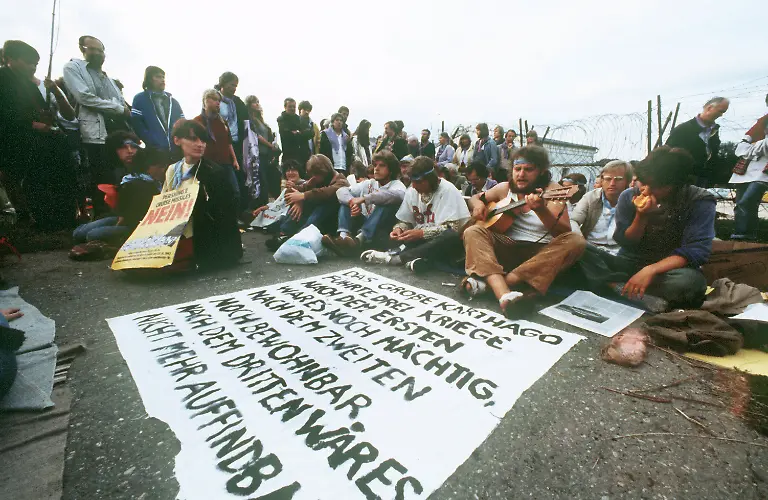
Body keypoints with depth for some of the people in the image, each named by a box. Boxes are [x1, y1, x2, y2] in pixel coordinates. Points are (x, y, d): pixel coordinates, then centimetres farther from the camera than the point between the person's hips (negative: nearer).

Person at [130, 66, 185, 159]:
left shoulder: (173, 101, 22)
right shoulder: (140, 99, 12)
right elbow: (137, 124, 1)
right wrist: (153, 143, -12)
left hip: (176, 150, 3)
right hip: (154, 151, -3)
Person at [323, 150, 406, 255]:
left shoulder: (396, 184, 0)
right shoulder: (368, 184, 14)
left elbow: (398, 195, -27)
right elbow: (341, 191, 4)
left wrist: (364, 198, -27)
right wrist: (353, 202, -19)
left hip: (383, 230, -4)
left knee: (387, 203, -27)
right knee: (347, 200, -5)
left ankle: (359, 239, -44)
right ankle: (344, 235, -32)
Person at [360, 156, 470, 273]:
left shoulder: (448, 191, -14)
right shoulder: (412, 191, 2)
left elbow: (452, 228, -20)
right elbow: (405, 221, 9)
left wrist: (421, 233, -28)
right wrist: (398, 228, -15)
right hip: (421, 240, 5)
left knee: (452, 237, -37)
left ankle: (395, 258, -32)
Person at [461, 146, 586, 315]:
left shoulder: (551, 190, -3)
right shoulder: (504, 188, 8)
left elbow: (565, 233, -14)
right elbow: (475, 198, 22)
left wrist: (541, 210, -34)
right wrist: (478, 204, -3)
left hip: (541, 255, -1)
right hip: (506, 249, 2)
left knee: (575, 241, -28)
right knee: (473, 232, -20)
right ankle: (504, 294, -45)